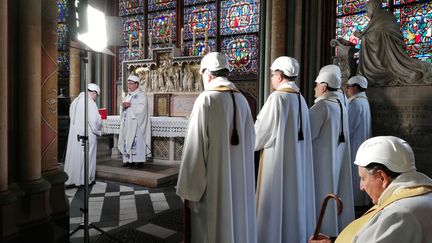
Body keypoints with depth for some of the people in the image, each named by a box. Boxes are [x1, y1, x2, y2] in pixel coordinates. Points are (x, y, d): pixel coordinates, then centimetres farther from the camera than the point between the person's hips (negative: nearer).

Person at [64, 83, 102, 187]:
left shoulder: (75, 101, 6)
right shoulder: (90, 103, -17)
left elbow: (72, 116, 14)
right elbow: (95, 120, -19)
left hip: (74, 134, 7)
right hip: (87, 134, -7)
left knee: (74, 154, 14)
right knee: (87, 156, 5)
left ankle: (72, 178, 21)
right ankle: (85, 179, 14)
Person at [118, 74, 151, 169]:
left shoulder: (141, 95, -4)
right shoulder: (128, 95, 19)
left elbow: (142, 108, -15)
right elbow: (124, 108, 20)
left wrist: (130, 105, -16)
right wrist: (124, 106, -3)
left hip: (137, 123, -7)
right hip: (128, 123, 7)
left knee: (137, 141, -8)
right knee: (127, 141, 5)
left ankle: (139, 160, -4)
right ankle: (129, 160, 10)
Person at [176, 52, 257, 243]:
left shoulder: (206, 99, -15)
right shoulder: (242, 100, 3)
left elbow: (195, 147, -17)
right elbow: (250, 141, 8)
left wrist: (190, 190, -11)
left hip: (213, 180, -6)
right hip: (239, 179, 6)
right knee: (237, 221, 20)